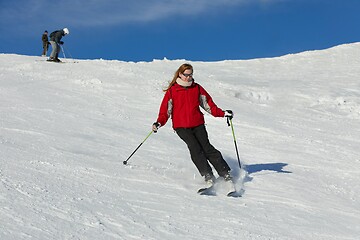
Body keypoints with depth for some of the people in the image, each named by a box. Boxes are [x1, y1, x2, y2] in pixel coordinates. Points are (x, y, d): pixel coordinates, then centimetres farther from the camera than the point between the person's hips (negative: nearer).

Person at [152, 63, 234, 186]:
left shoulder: (197, 88, 12)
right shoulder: (172, 91, 4)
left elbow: (208, 103, 15)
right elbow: (165, 109, 3)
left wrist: (222, 113, 5)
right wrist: (159, 123, -12)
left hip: (198, 124, 2)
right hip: (181, 126, -2)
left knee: (206, 147, -10)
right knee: (195, 148, -19)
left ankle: (225, 173, -6)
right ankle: (208, 176, -19)